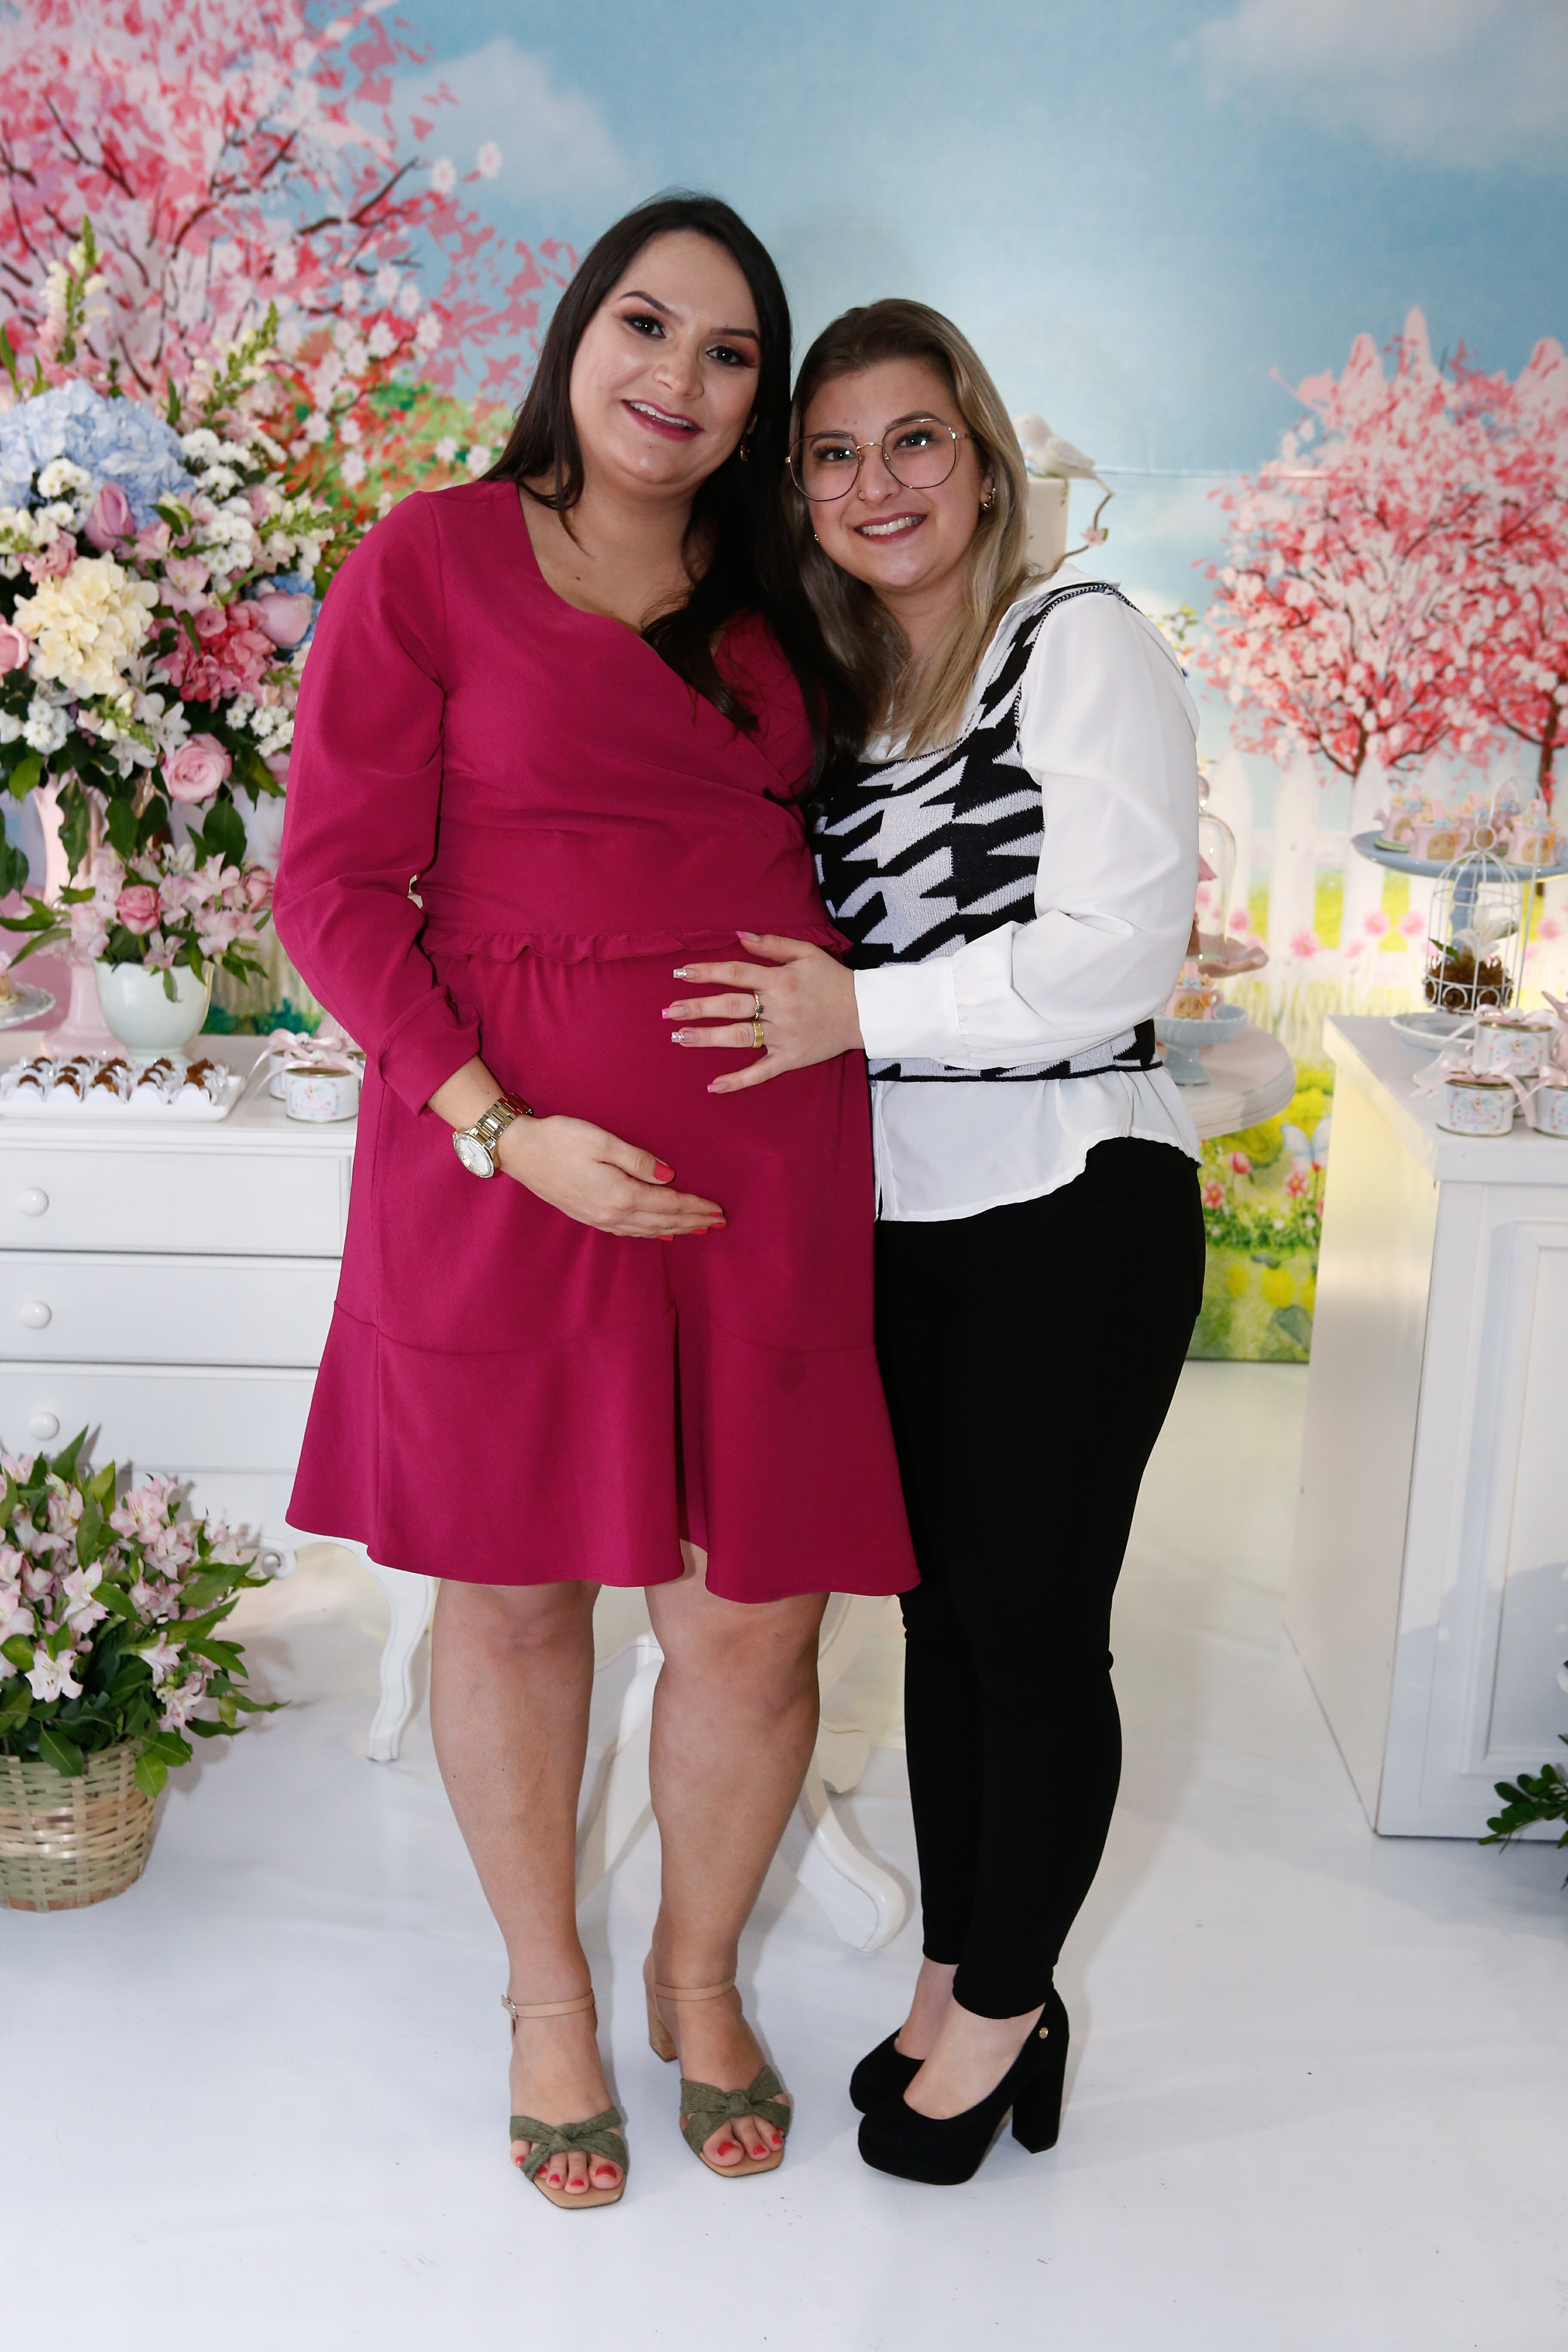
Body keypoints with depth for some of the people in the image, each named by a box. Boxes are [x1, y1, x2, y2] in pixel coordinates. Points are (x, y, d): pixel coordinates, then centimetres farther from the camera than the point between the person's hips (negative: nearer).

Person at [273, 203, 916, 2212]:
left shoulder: (772, 601, 14)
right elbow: (333, 884, -6)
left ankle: (697, 1972, 35)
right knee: (516, 1587, 11)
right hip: (503, 1149, -3)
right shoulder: (433, 559, -2)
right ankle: (546, 1989, 36)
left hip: (764, 1145, 4)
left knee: (753, 1618, 6)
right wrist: (503, 1127, -16)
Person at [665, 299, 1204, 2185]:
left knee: (1032, 1628, 4)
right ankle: (961, 1983, 30)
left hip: (1070, 1216, -6)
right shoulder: (832, 688, 13)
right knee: (939, 1610, 14)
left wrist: (861, 1009, -18)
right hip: (897, 1226, 6)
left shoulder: (1080, 644, -7)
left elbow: (1123, 948, -17)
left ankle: (1000, 2009, 23)